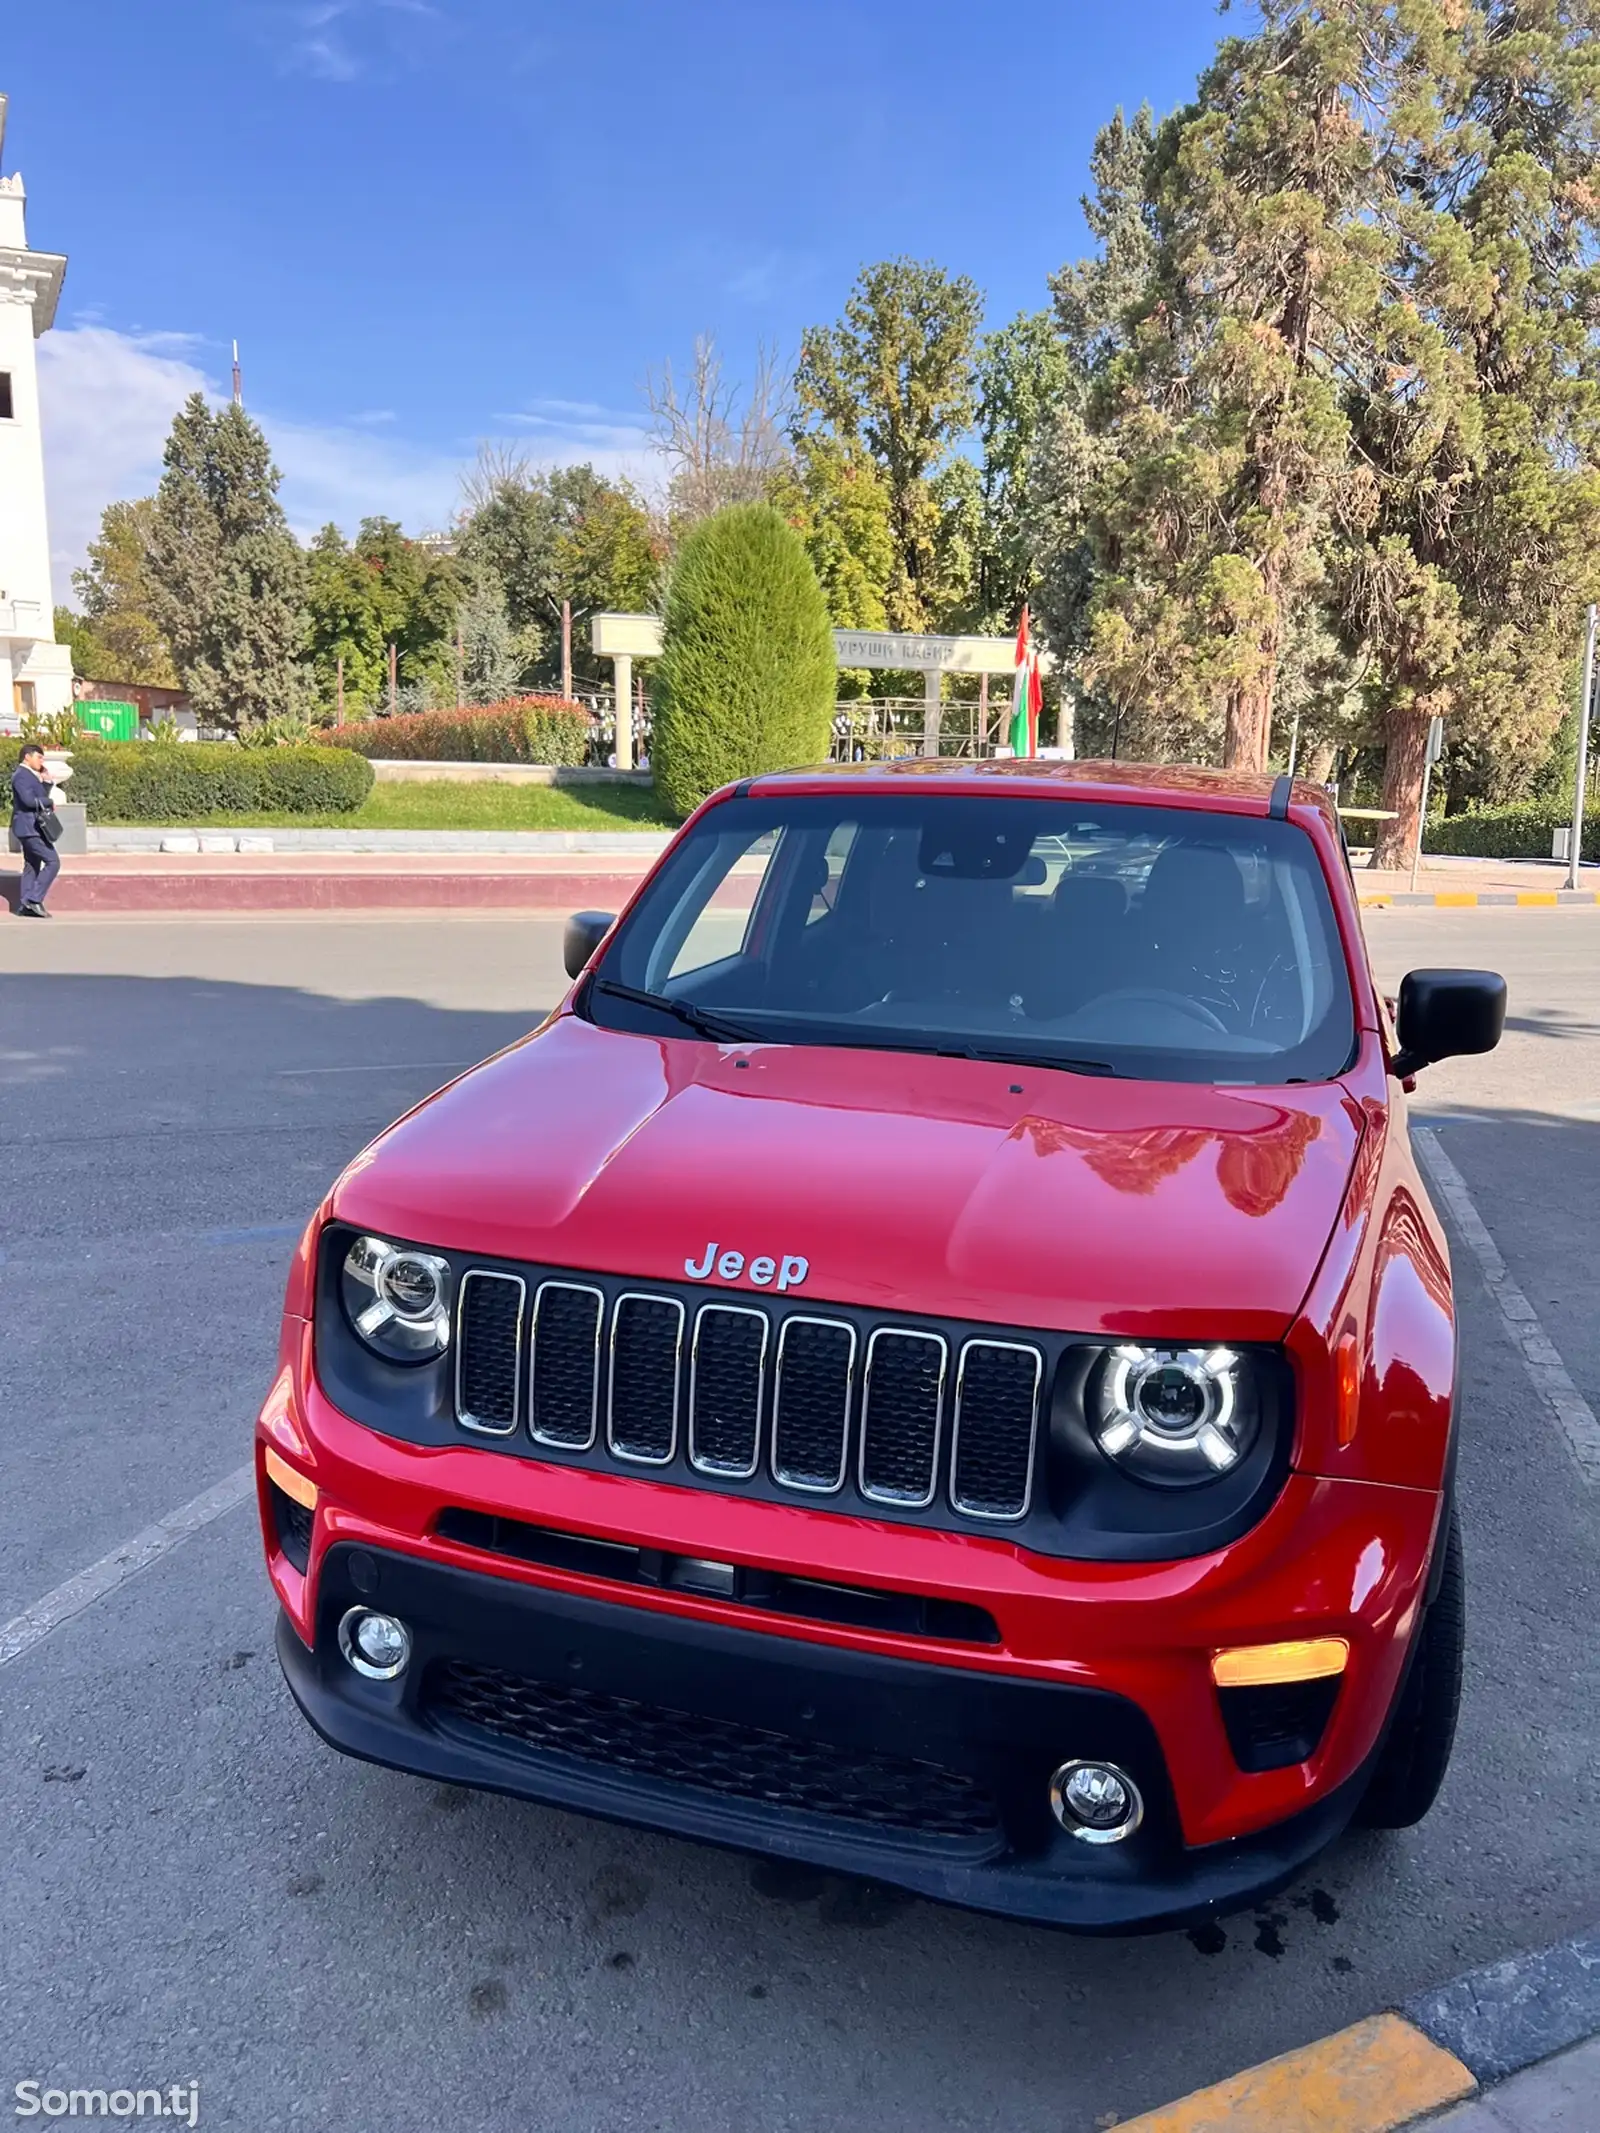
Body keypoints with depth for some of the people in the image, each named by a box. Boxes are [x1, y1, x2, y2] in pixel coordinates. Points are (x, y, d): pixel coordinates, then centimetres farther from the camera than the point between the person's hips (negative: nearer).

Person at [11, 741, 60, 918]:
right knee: (52, 862, -13)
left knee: (32, 866, 11)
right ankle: (34, 899, -11)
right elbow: (29, 800, -27)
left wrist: (46, 781, 5)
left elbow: (41, 796, 19)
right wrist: (50, 802, -13)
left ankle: (25, 906, 13)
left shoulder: (30, 775, 17)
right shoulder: (21, 776, -14)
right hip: (29, 827, -11)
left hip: (32, 827, 11)